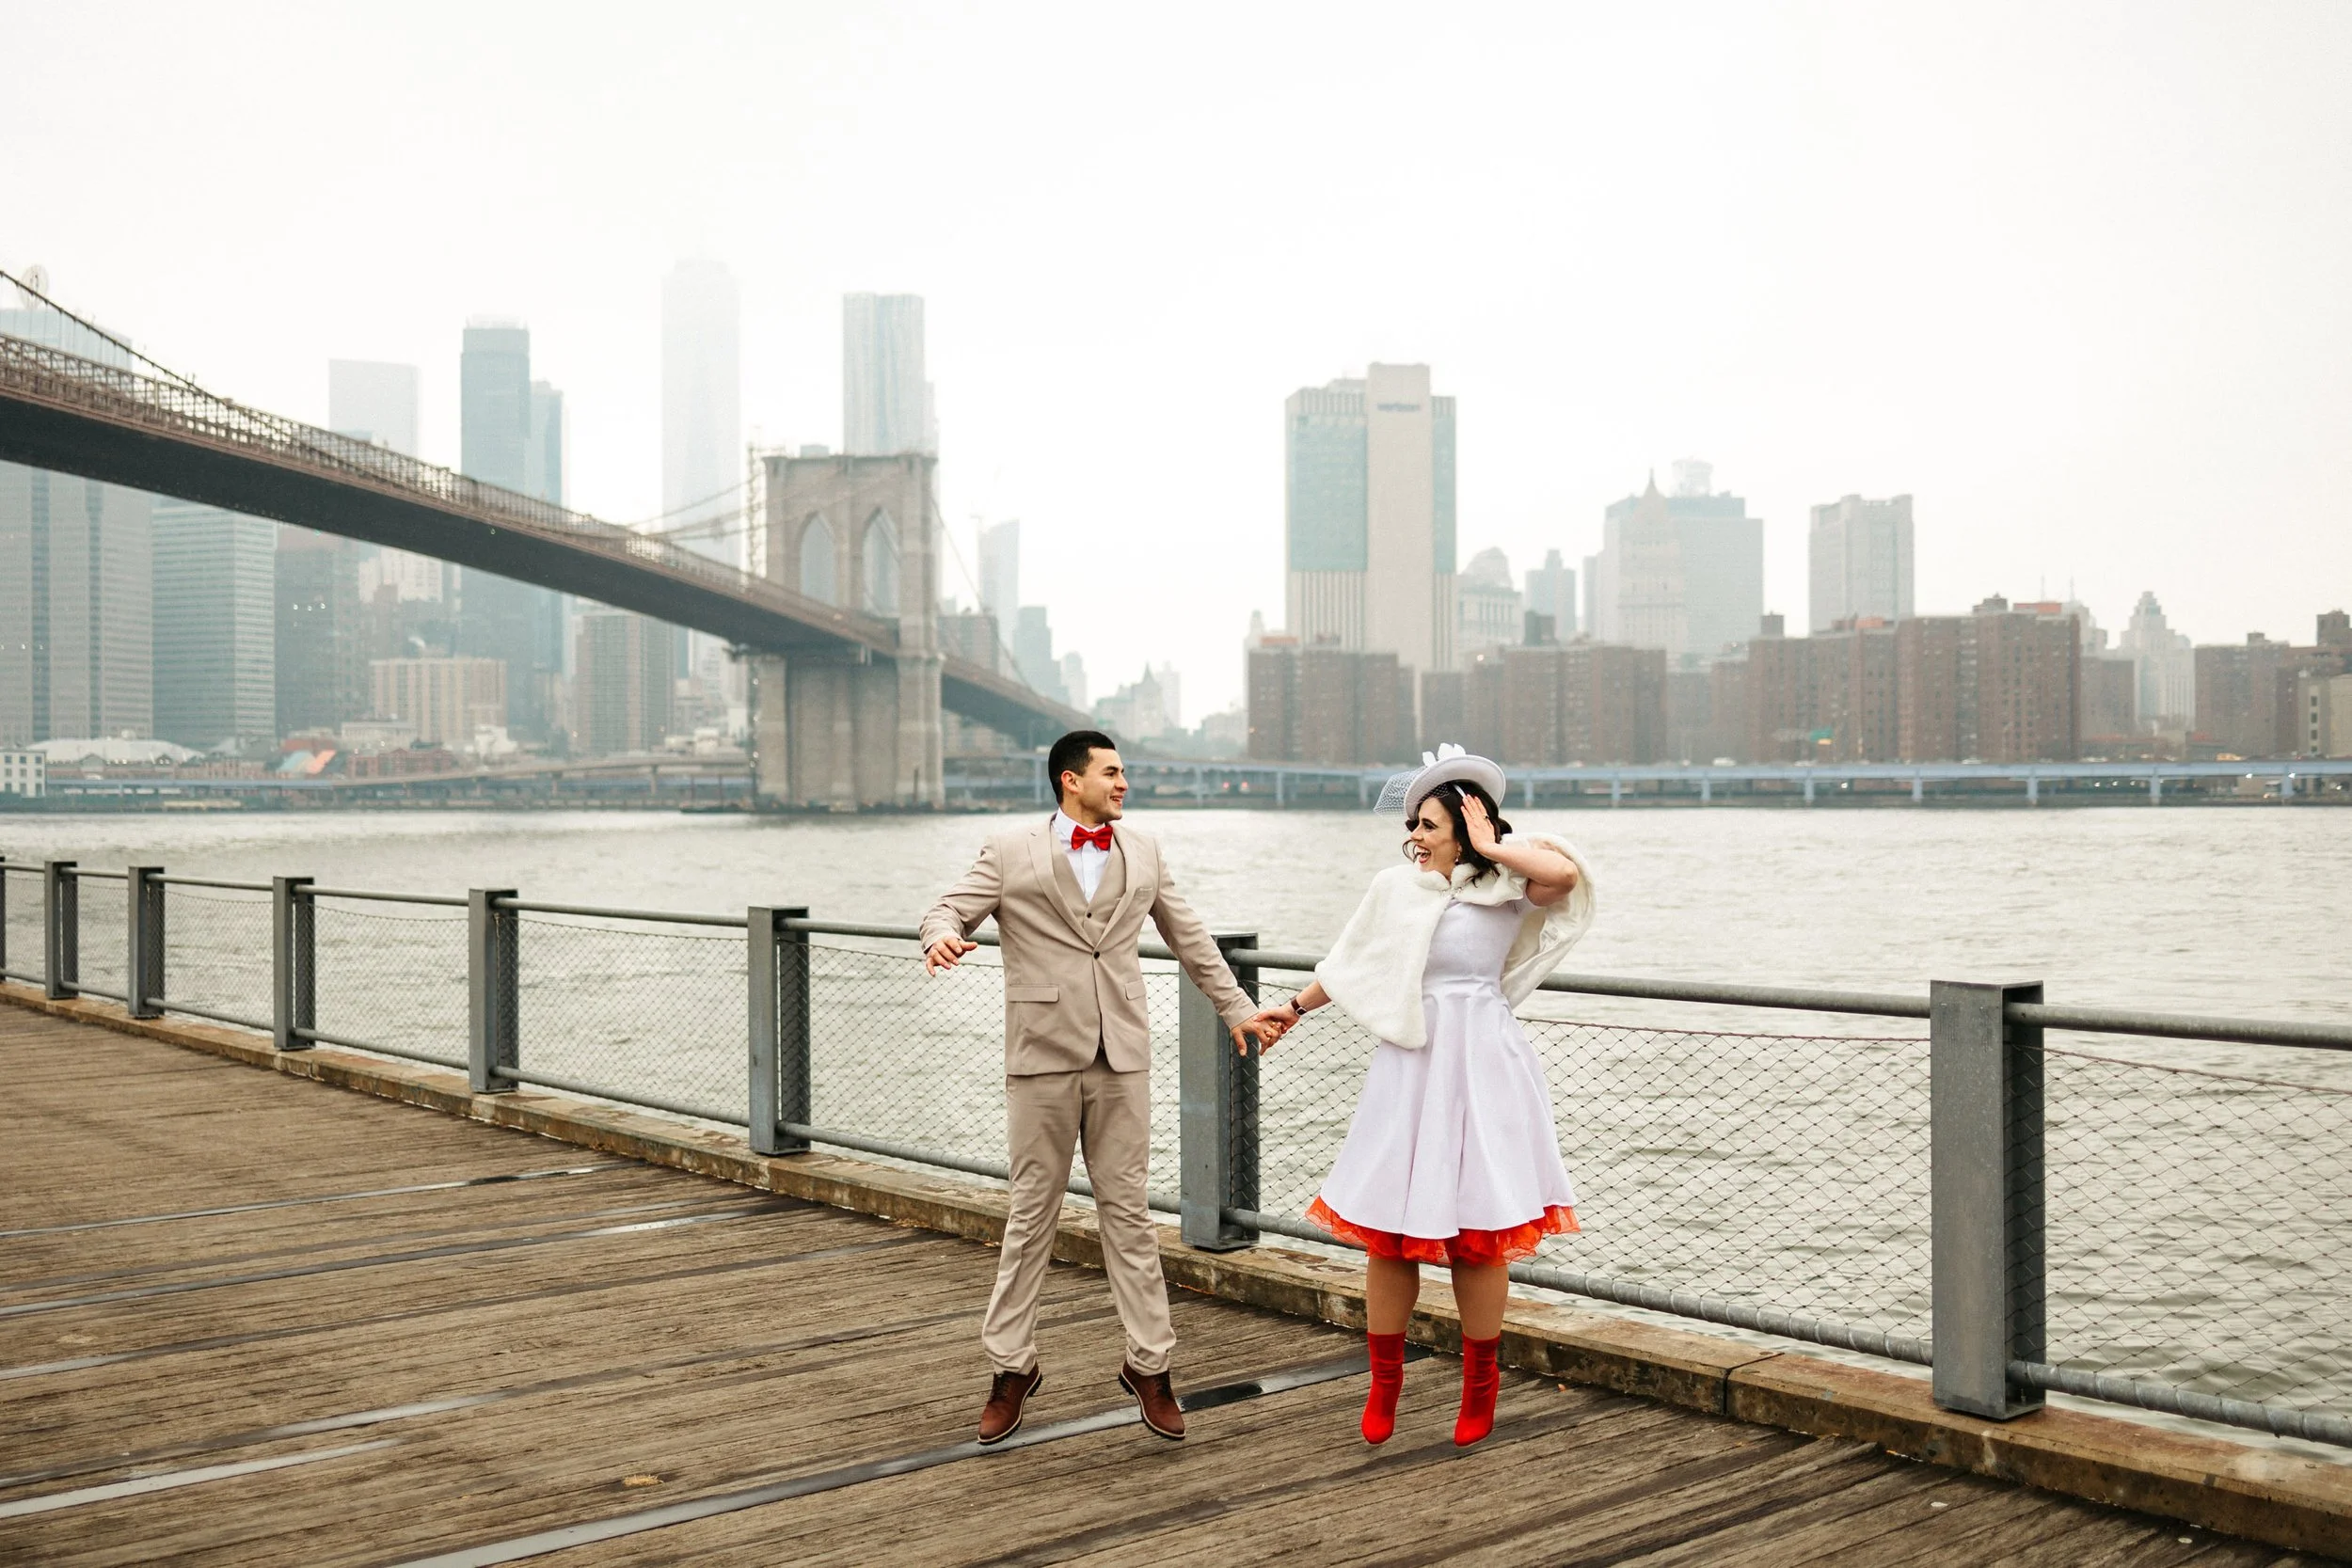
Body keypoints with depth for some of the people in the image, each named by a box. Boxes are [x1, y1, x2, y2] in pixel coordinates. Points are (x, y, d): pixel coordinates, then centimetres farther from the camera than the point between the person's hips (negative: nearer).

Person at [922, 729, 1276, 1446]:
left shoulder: (1143, 854, 12)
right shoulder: (1010, 853, 1)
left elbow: (1189, 937, 21)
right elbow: (949, 908, -4)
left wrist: (1236, 1006, 24)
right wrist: (942, 936, -28)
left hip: (1122, 1057, 3)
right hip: (1043, 1057, -2)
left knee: (1127, 1208, 5)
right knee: (1031, 1212, 5)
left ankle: (1149, 1365, 14)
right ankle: (1012, 1367, 17)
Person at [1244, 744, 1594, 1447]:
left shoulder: (1507, 888, -3)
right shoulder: (1396, 887, 10)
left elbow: (1565, 872, -25)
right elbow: (1351, 962, 24)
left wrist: (1488, 844, -13)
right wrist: (1296, 1008, 34)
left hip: (1479, 1063, -4)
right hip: (1409, 1064, 4)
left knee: (1476, 1230, 2)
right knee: (1387, 1228, 4)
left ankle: (1480, 1383, 20)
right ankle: (1384, 1380, 20)